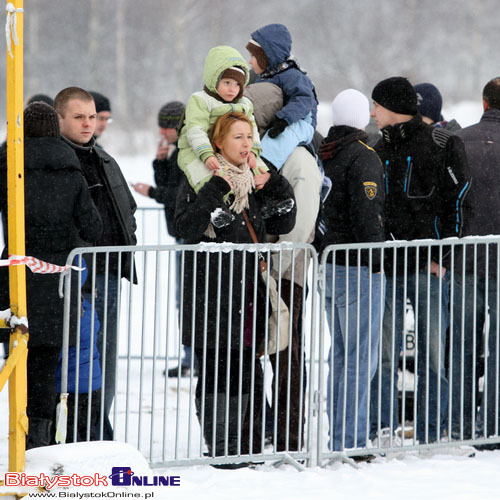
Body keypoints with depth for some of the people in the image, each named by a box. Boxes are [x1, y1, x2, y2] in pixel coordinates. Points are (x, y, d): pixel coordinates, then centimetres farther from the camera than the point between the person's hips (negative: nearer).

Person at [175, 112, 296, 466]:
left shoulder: (255, 181, 17)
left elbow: (282, 225, 11)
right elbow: (187, 228, -18)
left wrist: (278, 188, -3)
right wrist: (216, 190, -23)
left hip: (250, 290, 7)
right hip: (213, 296, -6)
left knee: (244, 372, 8)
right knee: (216, 373, -7)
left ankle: (236, 448, 15)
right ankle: (220, 451, -4)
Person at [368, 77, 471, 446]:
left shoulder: (442, 146, 1)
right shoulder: (380, 151, 16)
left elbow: (458, 201, -2)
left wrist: (442, 256, -8)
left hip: (429, 267, -4)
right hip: (387, 265, 4)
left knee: (433, 355, 0)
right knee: (384, 354, -2)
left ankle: (432, 436, 5)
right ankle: (383, 430, 1)